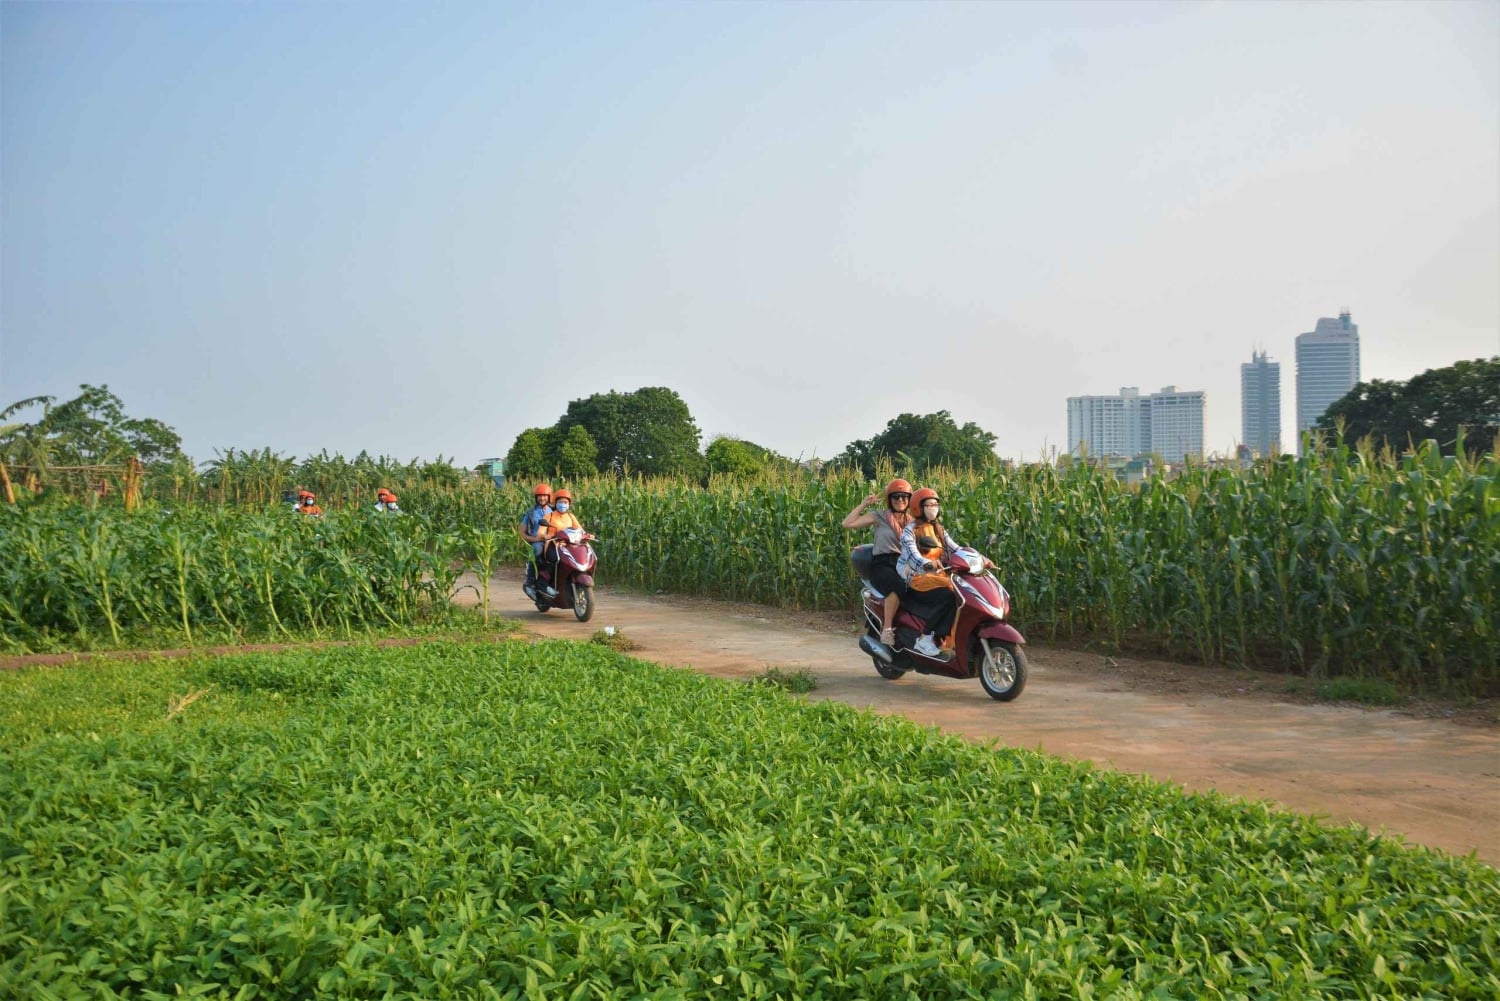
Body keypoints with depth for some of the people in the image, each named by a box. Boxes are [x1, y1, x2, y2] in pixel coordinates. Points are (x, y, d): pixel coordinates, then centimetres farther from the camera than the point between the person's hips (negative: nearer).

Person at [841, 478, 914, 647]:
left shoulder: (912, 522, 22)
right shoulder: (879, 517, 8)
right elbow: (847, 523, -2)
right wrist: (864, 504, 1)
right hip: (882, 565, -4)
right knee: (899, 586, -38)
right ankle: (886, 630, -31)